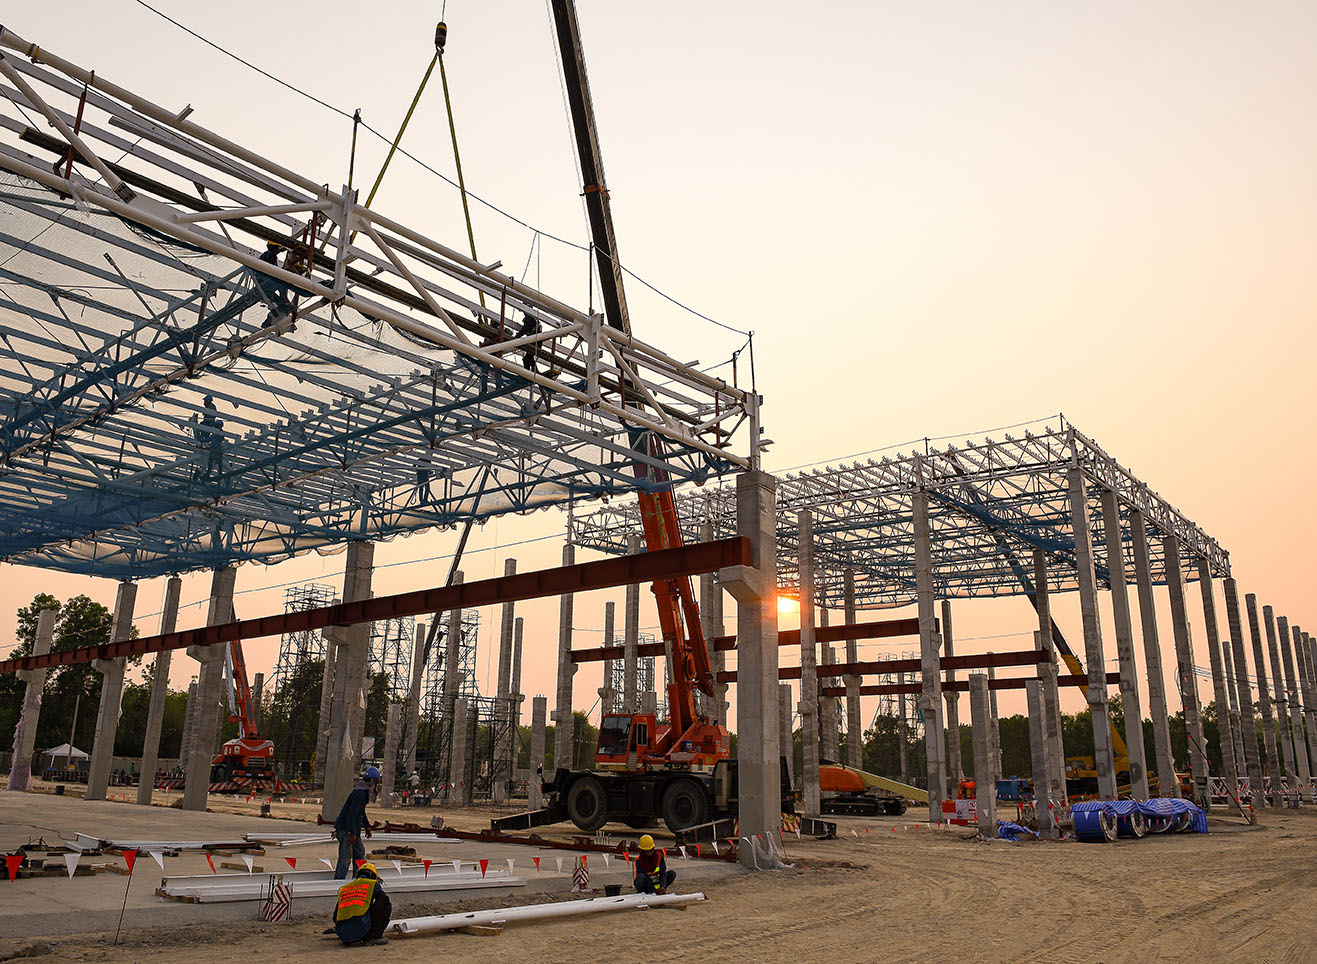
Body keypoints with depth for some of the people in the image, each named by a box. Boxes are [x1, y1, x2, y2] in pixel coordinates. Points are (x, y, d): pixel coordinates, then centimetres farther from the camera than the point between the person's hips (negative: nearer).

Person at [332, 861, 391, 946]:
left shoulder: (343, 888, 26)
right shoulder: (373, 884, 15)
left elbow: (335, 918, 27)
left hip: (342, 934, 6)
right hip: (360, 929, -6)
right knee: (386, 901, 8)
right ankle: (373, 936, 5)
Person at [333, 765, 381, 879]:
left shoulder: (364, 792, 12)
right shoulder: (360, 793, -21)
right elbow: (351, 813, -26)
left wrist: (367, 826, 34)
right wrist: (352, 833, -26)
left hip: (353, 830, 11)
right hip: (346, 829, -11)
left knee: (360, 852, 18)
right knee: (346, 857, -10)